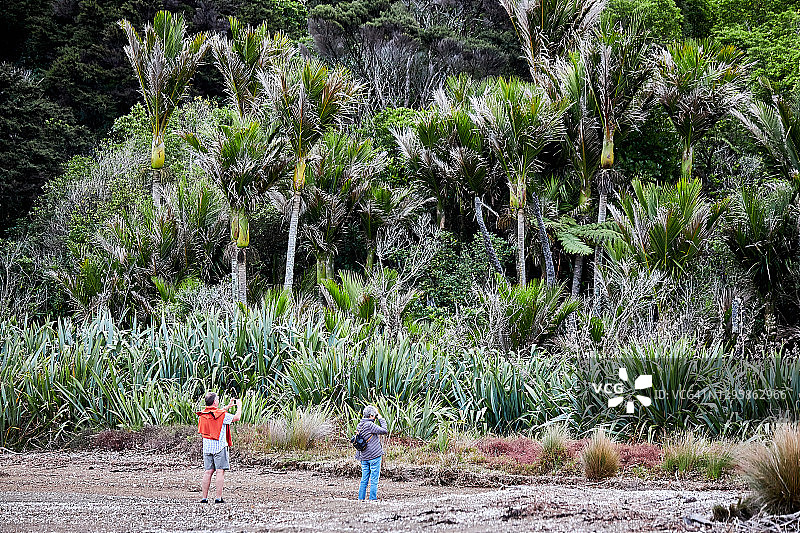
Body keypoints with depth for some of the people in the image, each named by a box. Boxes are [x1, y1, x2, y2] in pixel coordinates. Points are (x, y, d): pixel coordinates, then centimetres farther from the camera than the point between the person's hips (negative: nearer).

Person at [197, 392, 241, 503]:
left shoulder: (203, 414, 7)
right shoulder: (221, 415, -13)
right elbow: (237, 418, -4)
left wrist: (228, 407, 30)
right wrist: (239, 406, 12)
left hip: (207, 447, 6)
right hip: (219, 446, -6)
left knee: (208, 471, 8)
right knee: (220, 471, -3)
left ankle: (204, 497, 6)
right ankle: (218, 497, -6)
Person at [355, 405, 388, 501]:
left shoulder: (359, 426, 9)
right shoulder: (370, 425, -16)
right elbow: (384, 431, -13)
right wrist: (381, 419, -5)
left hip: (364, 458, 8)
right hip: (374, 456, -8)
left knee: (364, 479, 12)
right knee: (374, 479, -1)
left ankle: (361, 499, 13)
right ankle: (372, 499, -1)